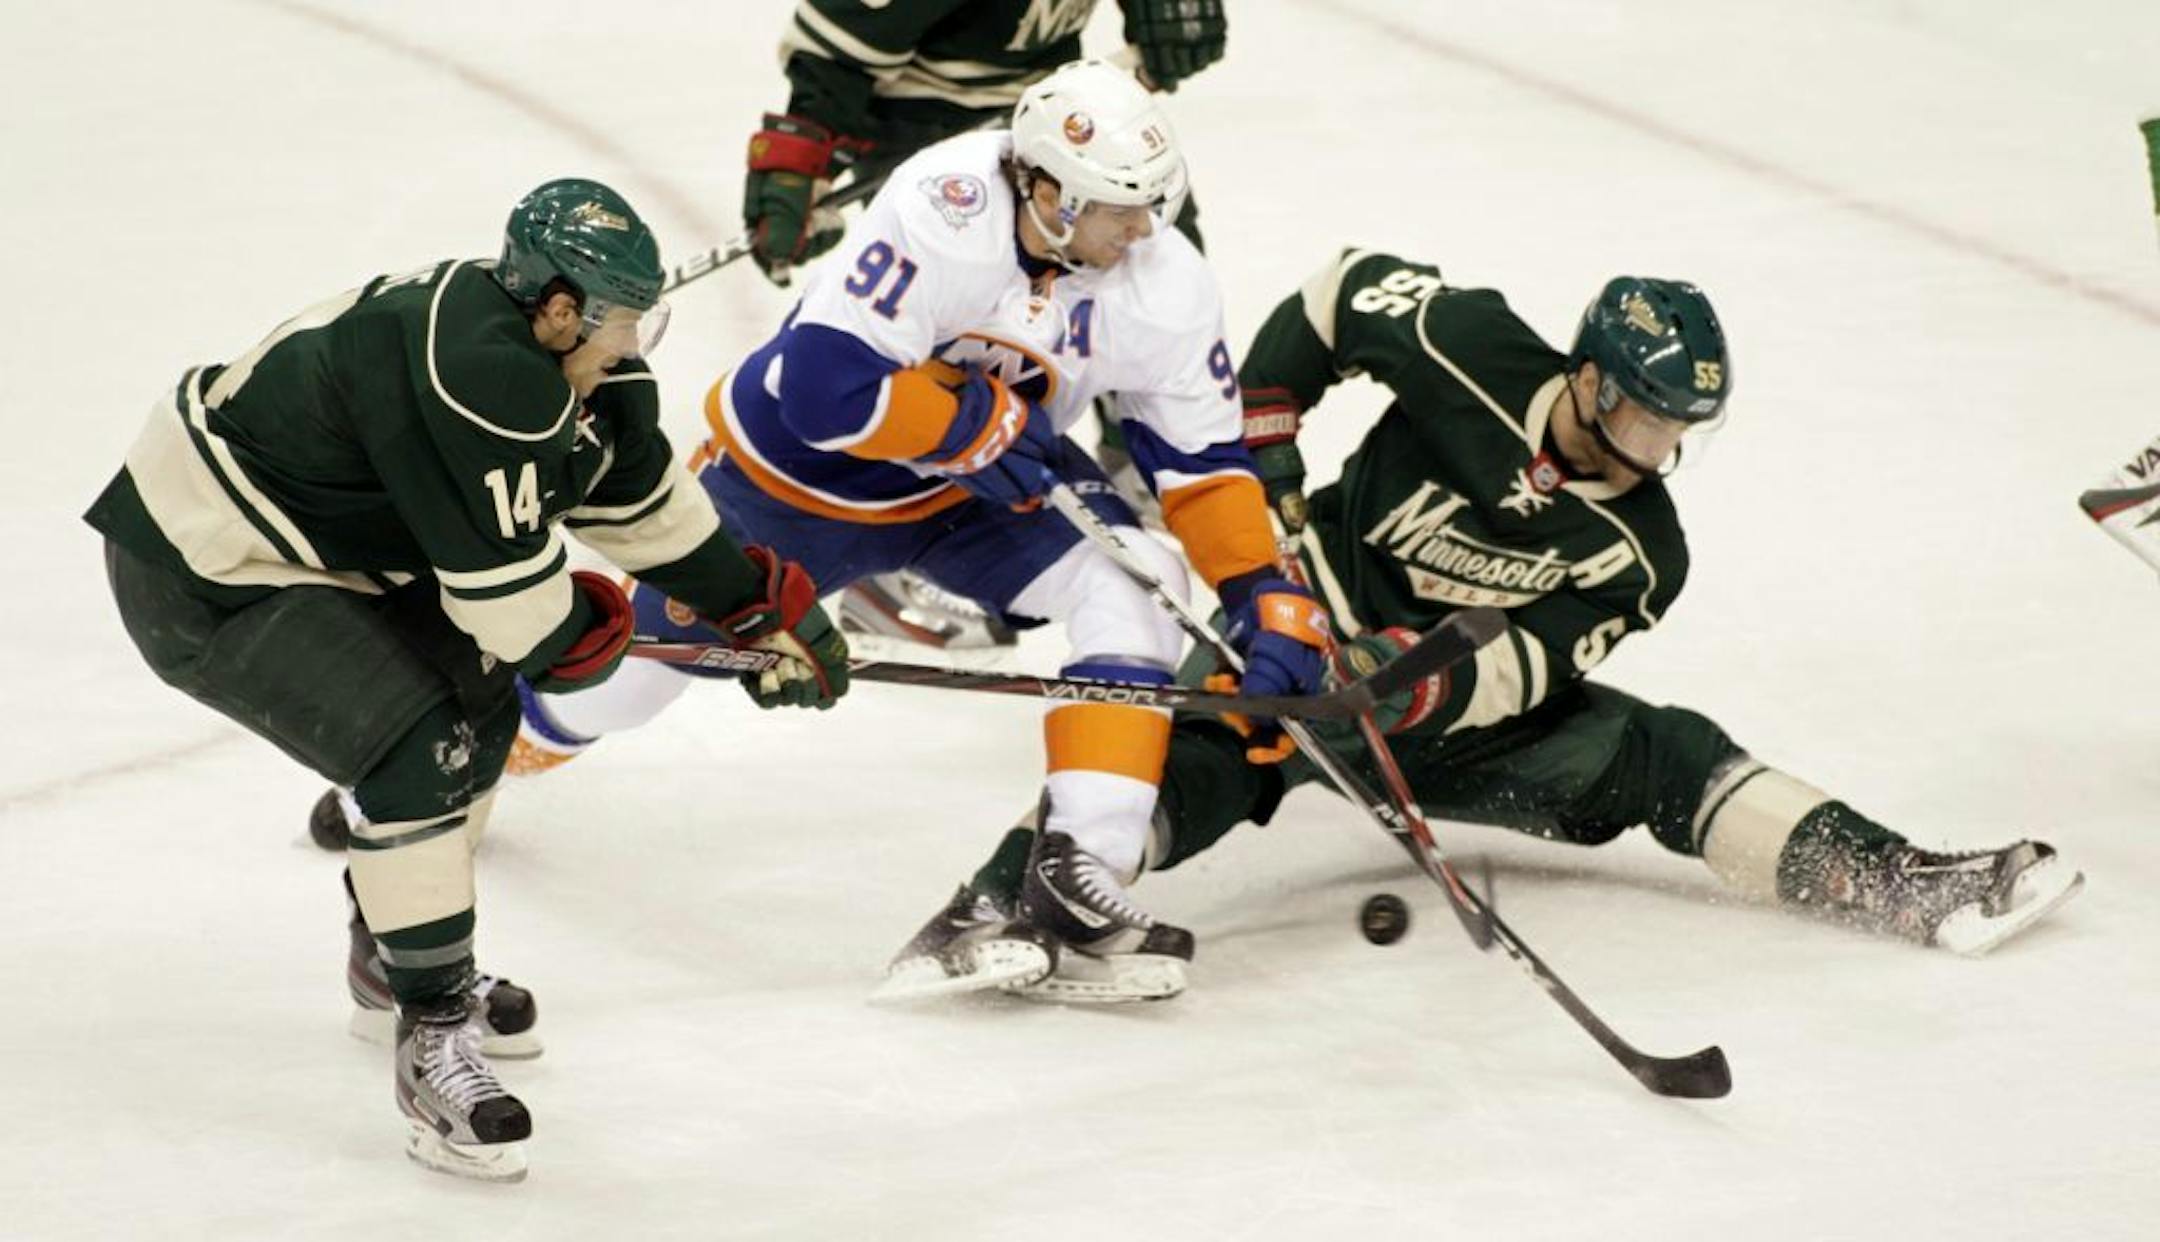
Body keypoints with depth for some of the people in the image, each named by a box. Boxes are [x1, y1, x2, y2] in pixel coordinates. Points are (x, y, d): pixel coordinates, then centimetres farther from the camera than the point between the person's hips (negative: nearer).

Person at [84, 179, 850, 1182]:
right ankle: (432, 1038, -11)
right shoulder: (477, 375, -32)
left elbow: (639, 495, 16)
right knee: (421, 750, -20)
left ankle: (394, 949, 39)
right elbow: (507, 589, -27)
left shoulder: (561, 355, 0)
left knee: (476, 704, 19)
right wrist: (582, 632, -6)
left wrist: (761, 607, 20)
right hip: (200, 580, -11)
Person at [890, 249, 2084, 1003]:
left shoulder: (1638, 553, -9)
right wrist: (1262, 428, -7)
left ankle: (1904, 886, -16)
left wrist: (1434, 685, -37)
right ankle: (994, 910, -51)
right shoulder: (1473, 352, -18)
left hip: (1457, 705, 3)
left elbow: (1529, 666, -17)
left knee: (1660, 755, -11)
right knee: (1200, 759, -34)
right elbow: (1345, 287, -2)